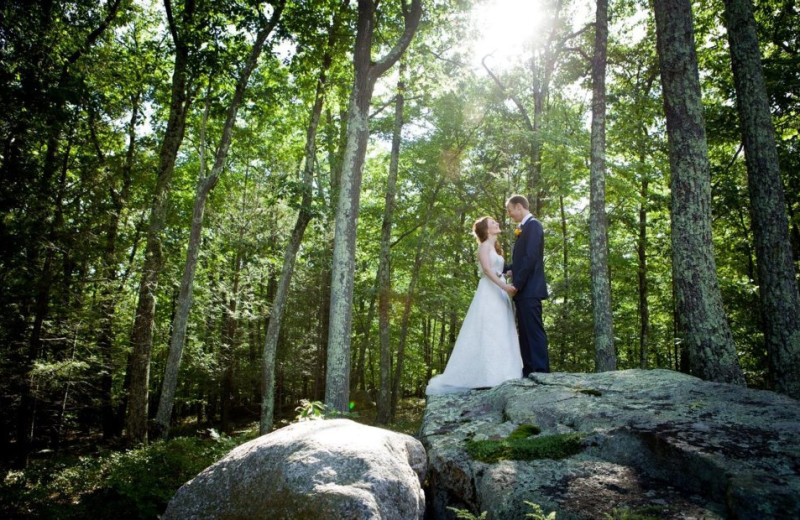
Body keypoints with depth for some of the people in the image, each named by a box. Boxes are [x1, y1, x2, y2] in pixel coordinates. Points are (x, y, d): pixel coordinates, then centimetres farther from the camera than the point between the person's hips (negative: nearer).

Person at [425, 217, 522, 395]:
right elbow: (487, 269, -18)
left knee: (500, 334, 5)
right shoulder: (484, 246, -3)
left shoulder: (495, 247, 23)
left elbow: (499, 271, 14)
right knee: (487, 332, -13)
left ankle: (497, 373, 6)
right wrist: (504, 285, -29)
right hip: (489, 293, -9)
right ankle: (486, 374, -13)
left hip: (499, 293, 9)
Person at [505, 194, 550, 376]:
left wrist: (516, 284, -18)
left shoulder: (533, 225, -8)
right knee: (525, 332, 9)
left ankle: (541, 372, -9)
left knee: (534, 331, -10)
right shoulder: (525, 228, 21)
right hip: (523, 290, 10)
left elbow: (530, 257, -18)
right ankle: (528, 372, 12)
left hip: (529, 289, -10)